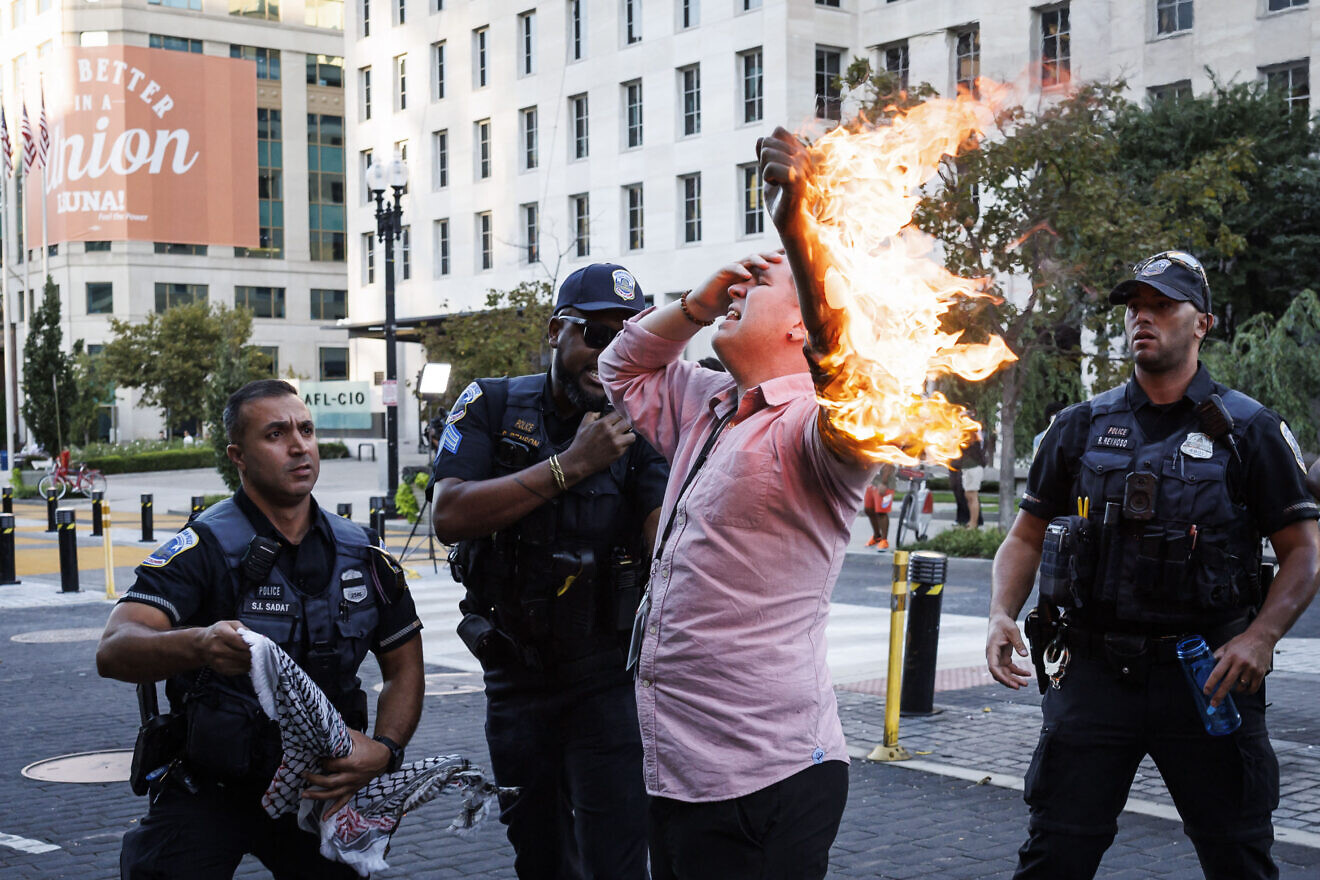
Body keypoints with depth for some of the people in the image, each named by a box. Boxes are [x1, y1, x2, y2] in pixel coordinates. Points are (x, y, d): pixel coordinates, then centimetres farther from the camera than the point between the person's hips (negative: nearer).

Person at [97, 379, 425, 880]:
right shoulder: (203, 548, -15)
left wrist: (384, 751, -10)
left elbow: (404, 668, 10)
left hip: (317, 786, 4)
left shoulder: (362, 555, 2)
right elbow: (113, 652, -28)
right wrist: (198, 646, -50)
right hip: (207, 794, -4)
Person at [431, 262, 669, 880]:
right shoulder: (492, 406, -2)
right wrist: (571, 464, -21)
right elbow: (449, 516, -18)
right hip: (514, 679, 2)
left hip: (606, 682, -2)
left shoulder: (642, 431, -6)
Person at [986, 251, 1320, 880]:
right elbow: (1027, 536, 13)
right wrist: (1002, 614, -5)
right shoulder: (1080, 428, 9)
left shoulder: (1250, 430, 3)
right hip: (1095, 672, 1)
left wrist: (1261, 637, -14)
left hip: (1208, 678, -1)